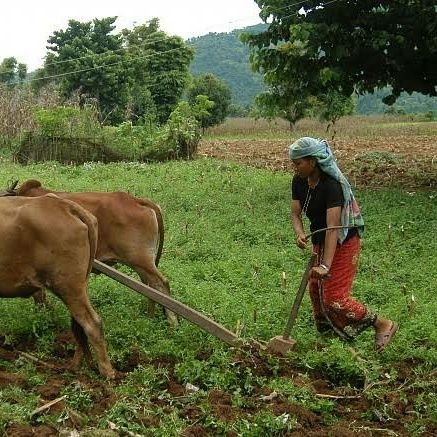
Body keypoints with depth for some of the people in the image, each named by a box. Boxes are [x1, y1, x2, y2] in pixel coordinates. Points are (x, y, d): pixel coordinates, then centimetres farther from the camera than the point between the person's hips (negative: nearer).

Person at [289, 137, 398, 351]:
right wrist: (300, 234, -28)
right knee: (315, 287, 18)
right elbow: (295, 214, -5)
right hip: (320, 241, 8)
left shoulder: (331, 185, -30)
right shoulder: (299, 181, -6)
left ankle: (383, 324, 6)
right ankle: (325, 329, 39)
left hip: (343, 242, -8)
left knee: (334, 297, -7)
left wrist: (326, 265, -42)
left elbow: (333, 227, -36)